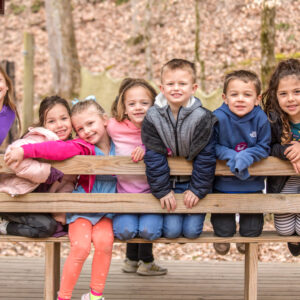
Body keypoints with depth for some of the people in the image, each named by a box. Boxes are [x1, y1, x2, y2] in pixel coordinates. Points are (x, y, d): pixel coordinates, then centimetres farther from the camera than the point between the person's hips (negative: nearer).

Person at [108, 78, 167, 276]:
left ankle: (145, 260, 16)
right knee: (125, 230, -21)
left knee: (149, 230, -22)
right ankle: (132, 258, 18)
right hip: (124, 192, 0)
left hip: (151, 193, 0)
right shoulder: (114, 127, -3)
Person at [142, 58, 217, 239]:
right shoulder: (153, 118, -11)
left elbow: (205, 156, -12)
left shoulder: (202, 118, -17)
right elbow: (154, 157, -9)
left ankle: (196, 215, 27)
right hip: (169, 183, 1)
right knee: (171, 230, -7)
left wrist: (198, 189, -11)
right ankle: (171, 216, 25)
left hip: (194, 183, -1)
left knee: (192, 230, -5)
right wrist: (162, 190, -11)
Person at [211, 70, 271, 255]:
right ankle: (222, 236, 43)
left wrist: (247, 156, -26)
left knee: (252, 230, 9)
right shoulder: (218, 118, -17)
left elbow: (264, 148, -7)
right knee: (224, 229, 5)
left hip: (252, 183, 1)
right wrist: (230, 156, -27)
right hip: (224, 182, -1)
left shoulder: (261, 119, -13)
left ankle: (248, 238, 47)